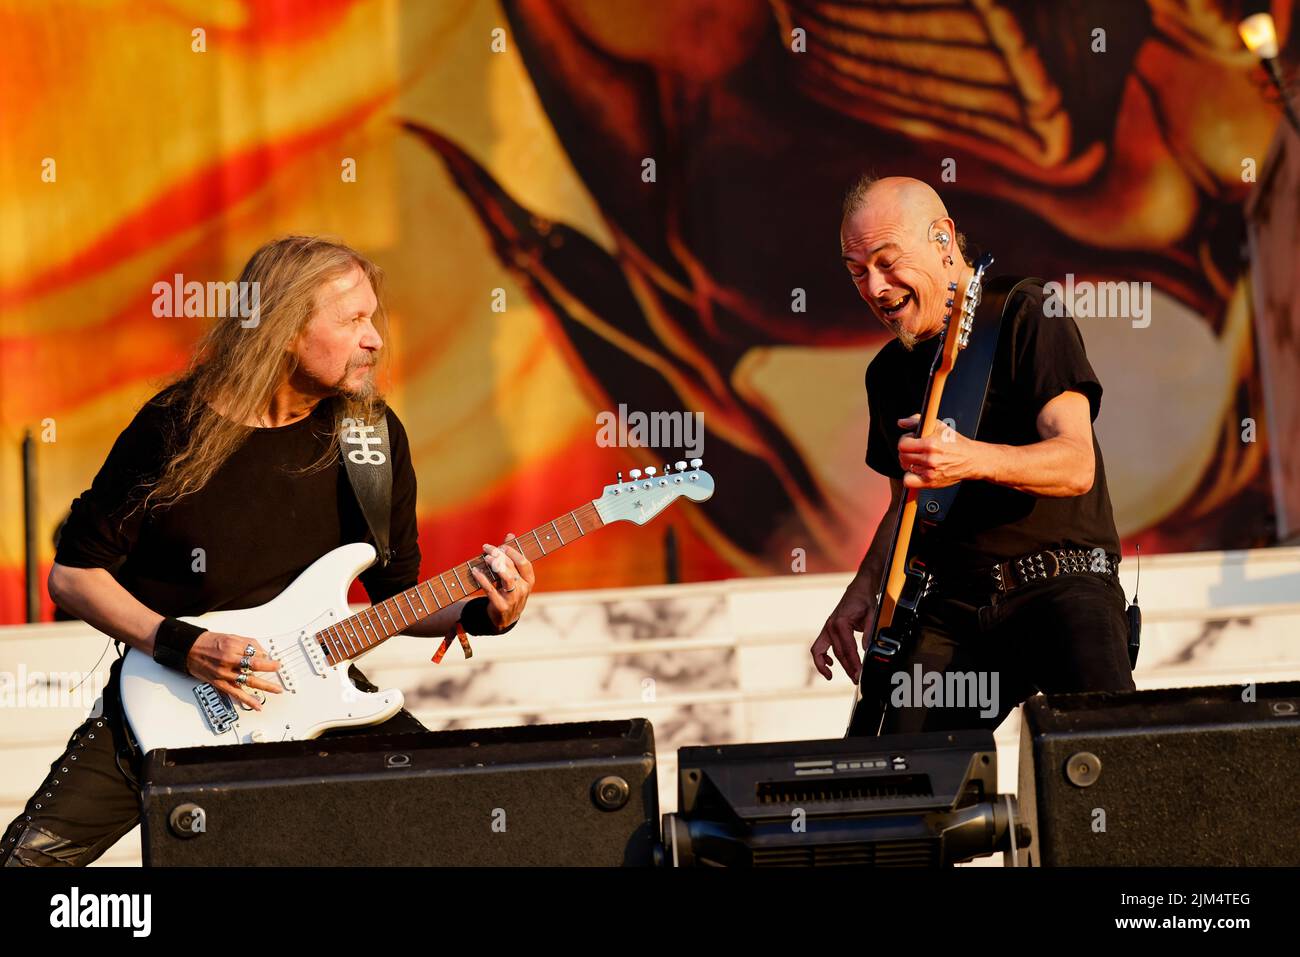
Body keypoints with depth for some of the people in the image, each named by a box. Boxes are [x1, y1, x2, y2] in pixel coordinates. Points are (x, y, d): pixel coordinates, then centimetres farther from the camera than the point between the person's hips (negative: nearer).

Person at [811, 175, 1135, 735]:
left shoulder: (1025, 317, -3)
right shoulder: (889, 372, 17)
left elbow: (1076, 464, -15)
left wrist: (971, 459, -33)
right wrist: (863, 591, 9)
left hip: (1061, 583, -5)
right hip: (954, 605, 5)